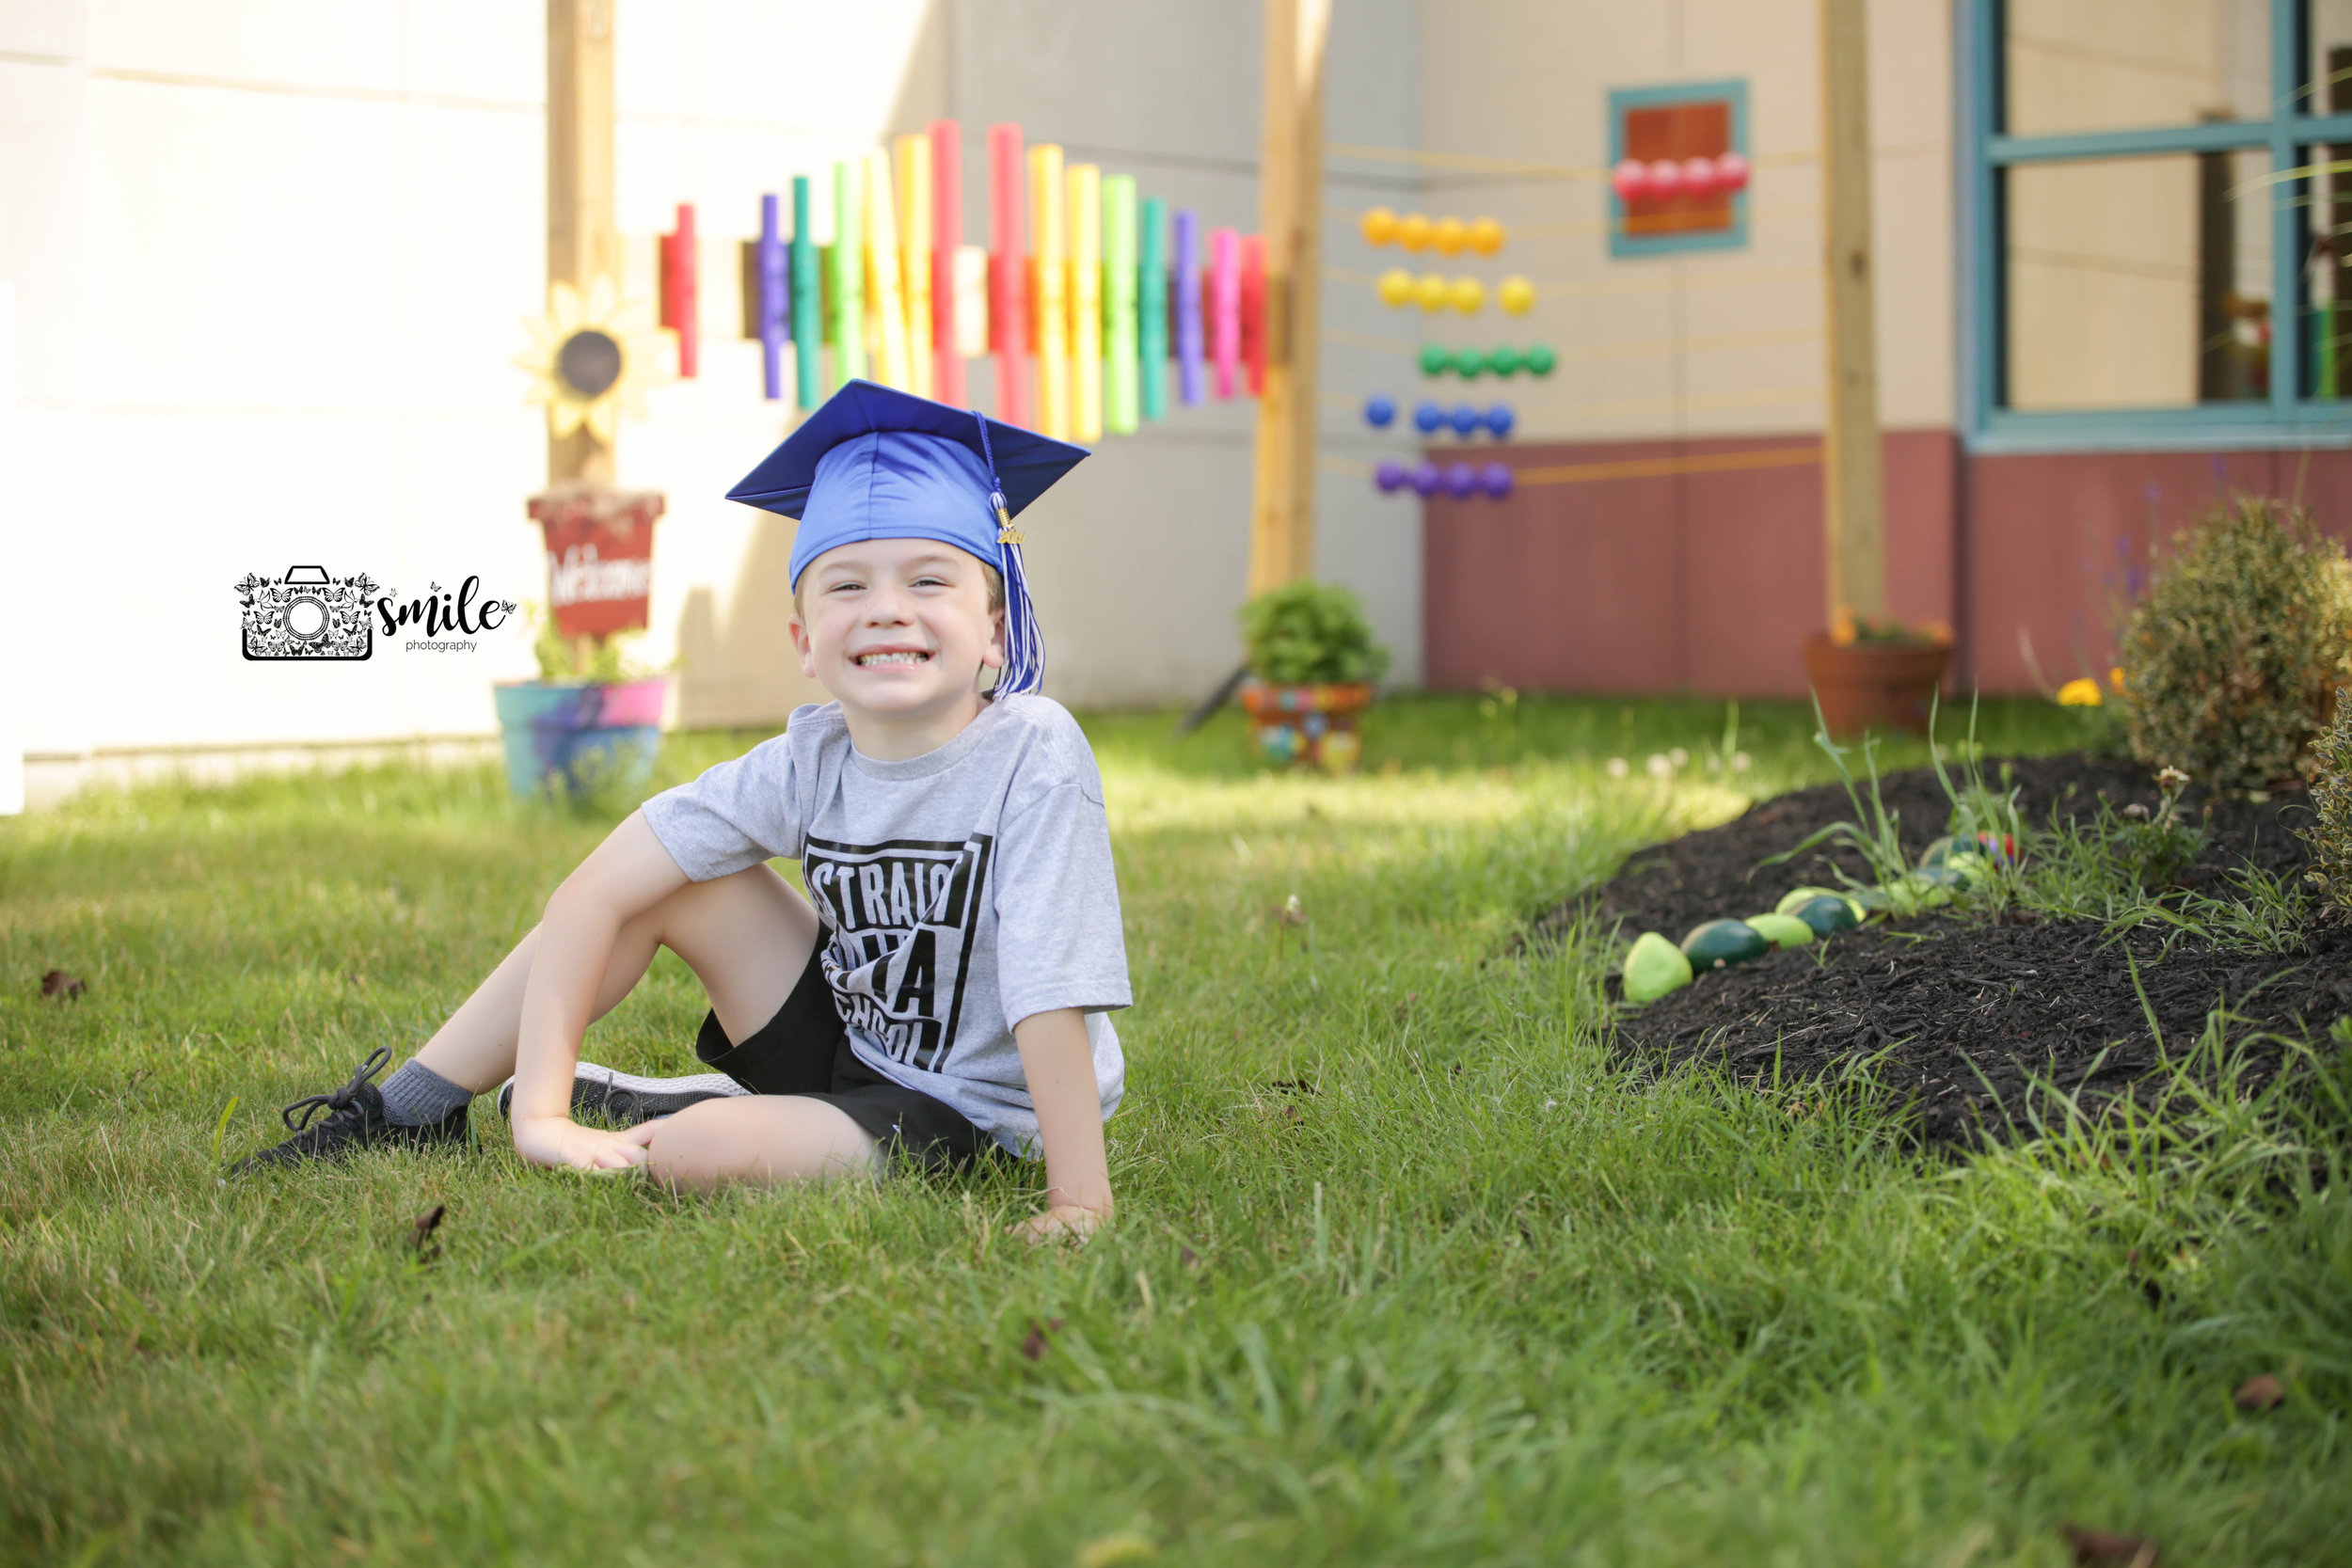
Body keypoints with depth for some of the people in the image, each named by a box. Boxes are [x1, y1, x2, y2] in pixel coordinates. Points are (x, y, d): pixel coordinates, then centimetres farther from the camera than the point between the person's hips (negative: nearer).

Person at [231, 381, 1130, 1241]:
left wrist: (1080, 1204, -35)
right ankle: (400, 1117, 4)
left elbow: (1052, 993, -30)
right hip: (845, 1042, 6)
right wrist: (540, 1111, -21)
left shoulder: (1032, 755, -25)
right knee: (668, 884, -9)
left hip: (971, 1117, -5)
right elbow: (593, 895, -12)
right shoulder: (809, 763, -11)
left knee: (695, 1152, -29)